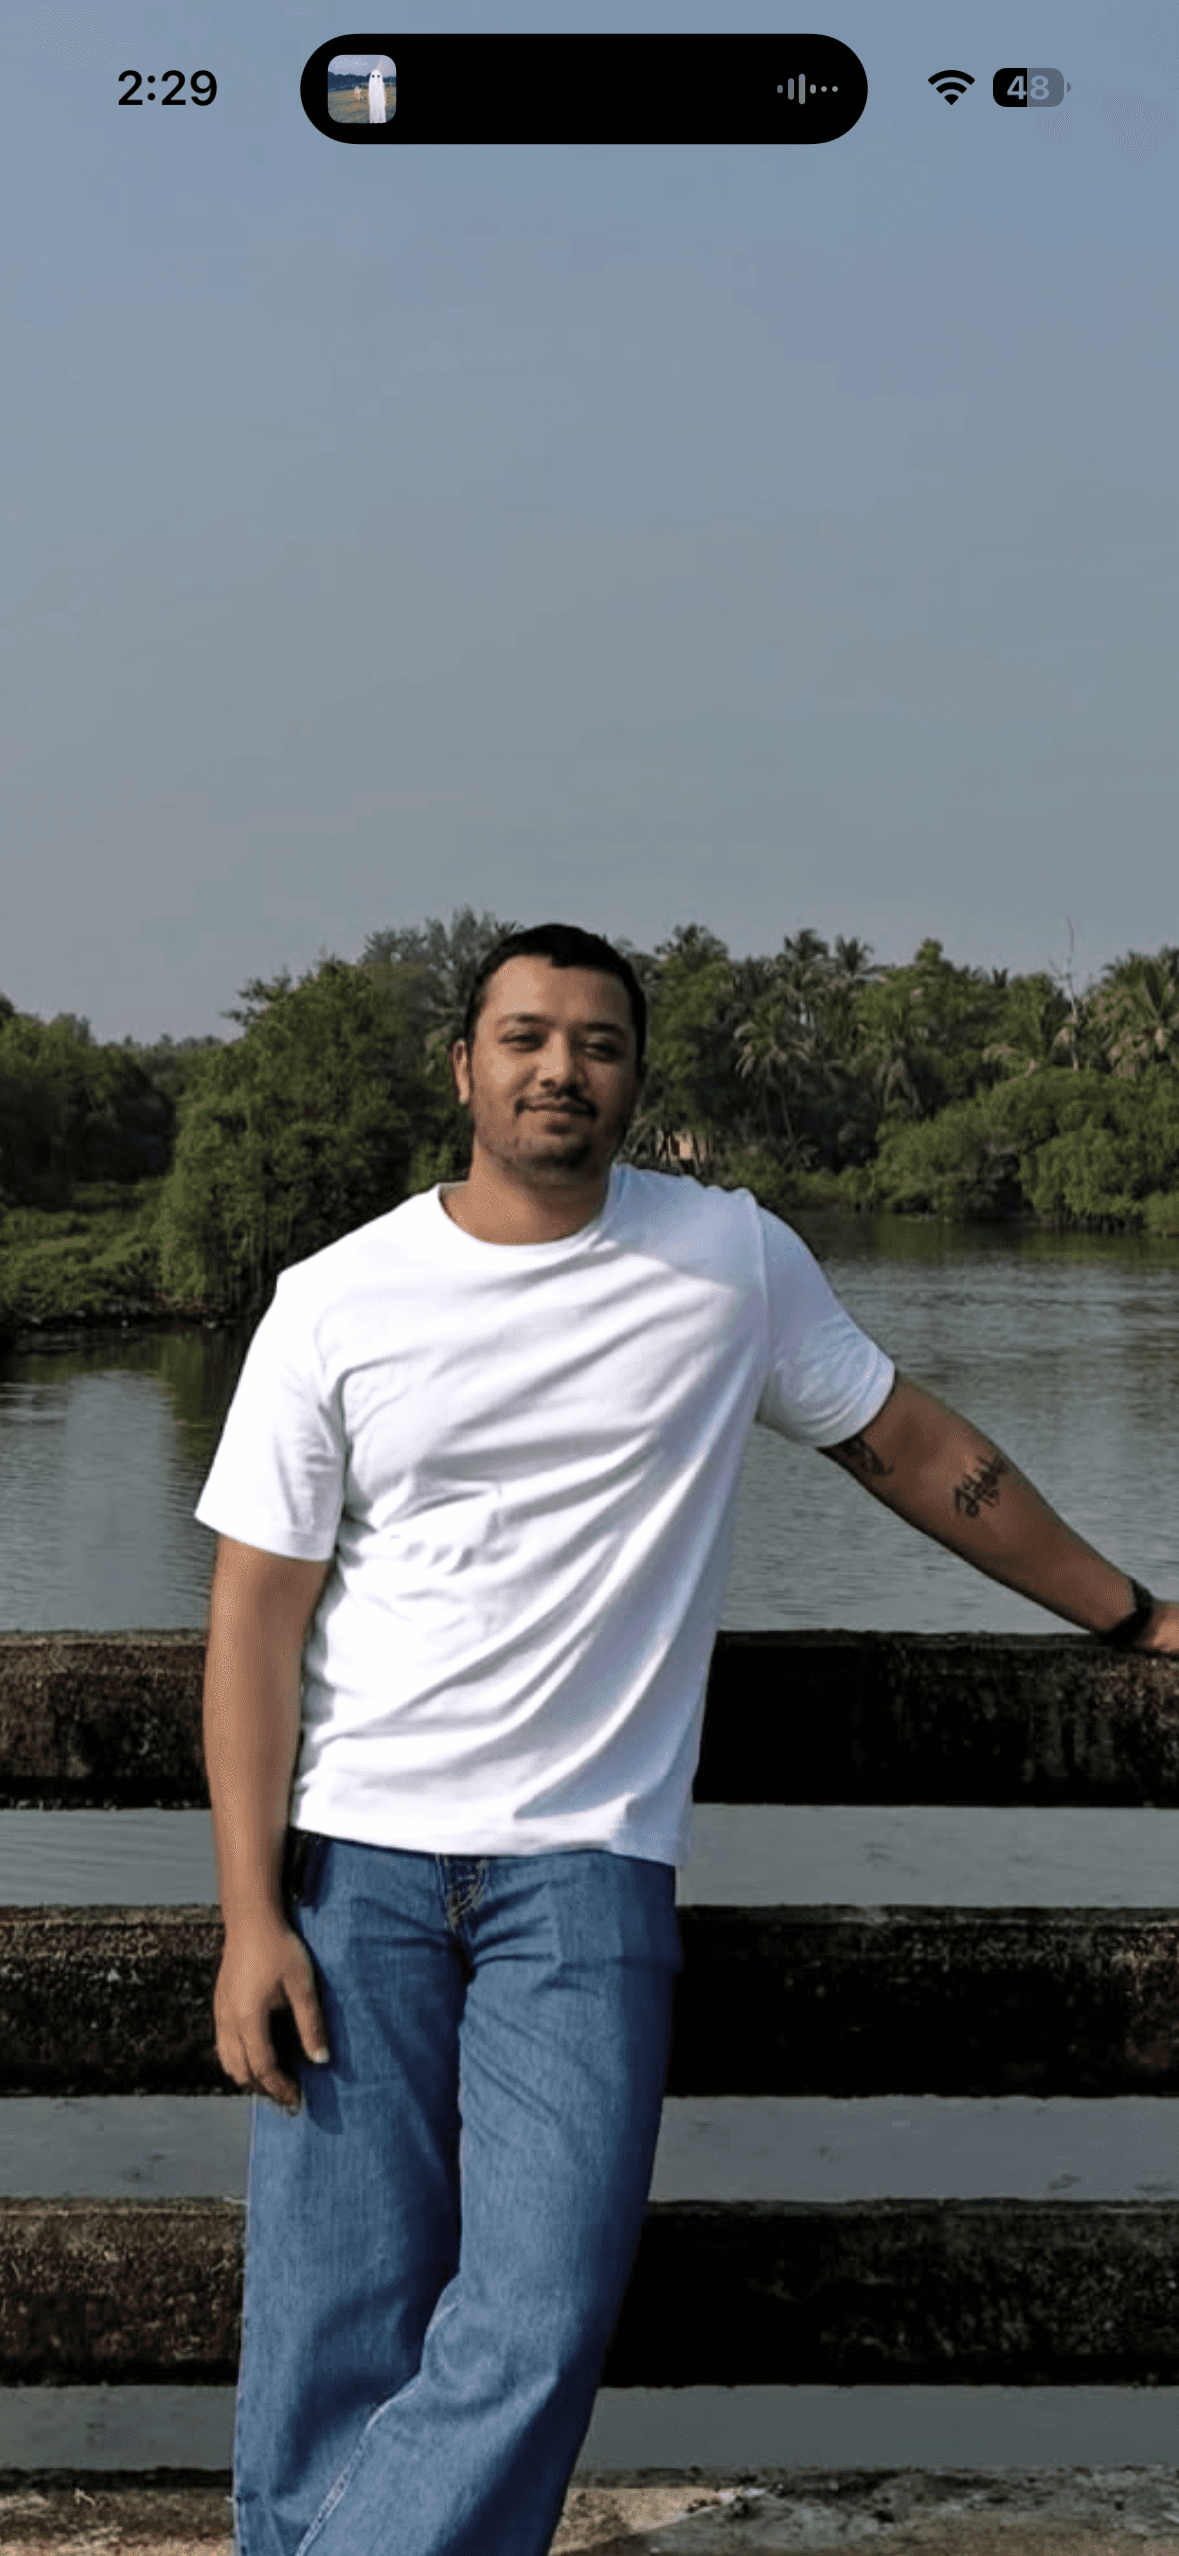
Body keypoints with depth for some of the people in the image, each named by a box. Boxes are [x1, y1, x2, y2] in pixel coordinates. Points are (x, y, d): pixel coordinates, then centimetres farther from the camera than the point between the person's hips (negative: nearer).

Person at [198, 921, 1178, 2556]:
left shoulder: (736, 1260, 4)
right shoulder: (336, 1302, 1)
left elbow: (911, 1447, 16)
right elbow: (258, 1616, 1)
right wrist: (252, 1915, -6)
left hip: (589, 1866, 0)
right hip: (357, 1863, 0)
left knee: (539, 2324, -11)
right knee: (332, 2331, -1)